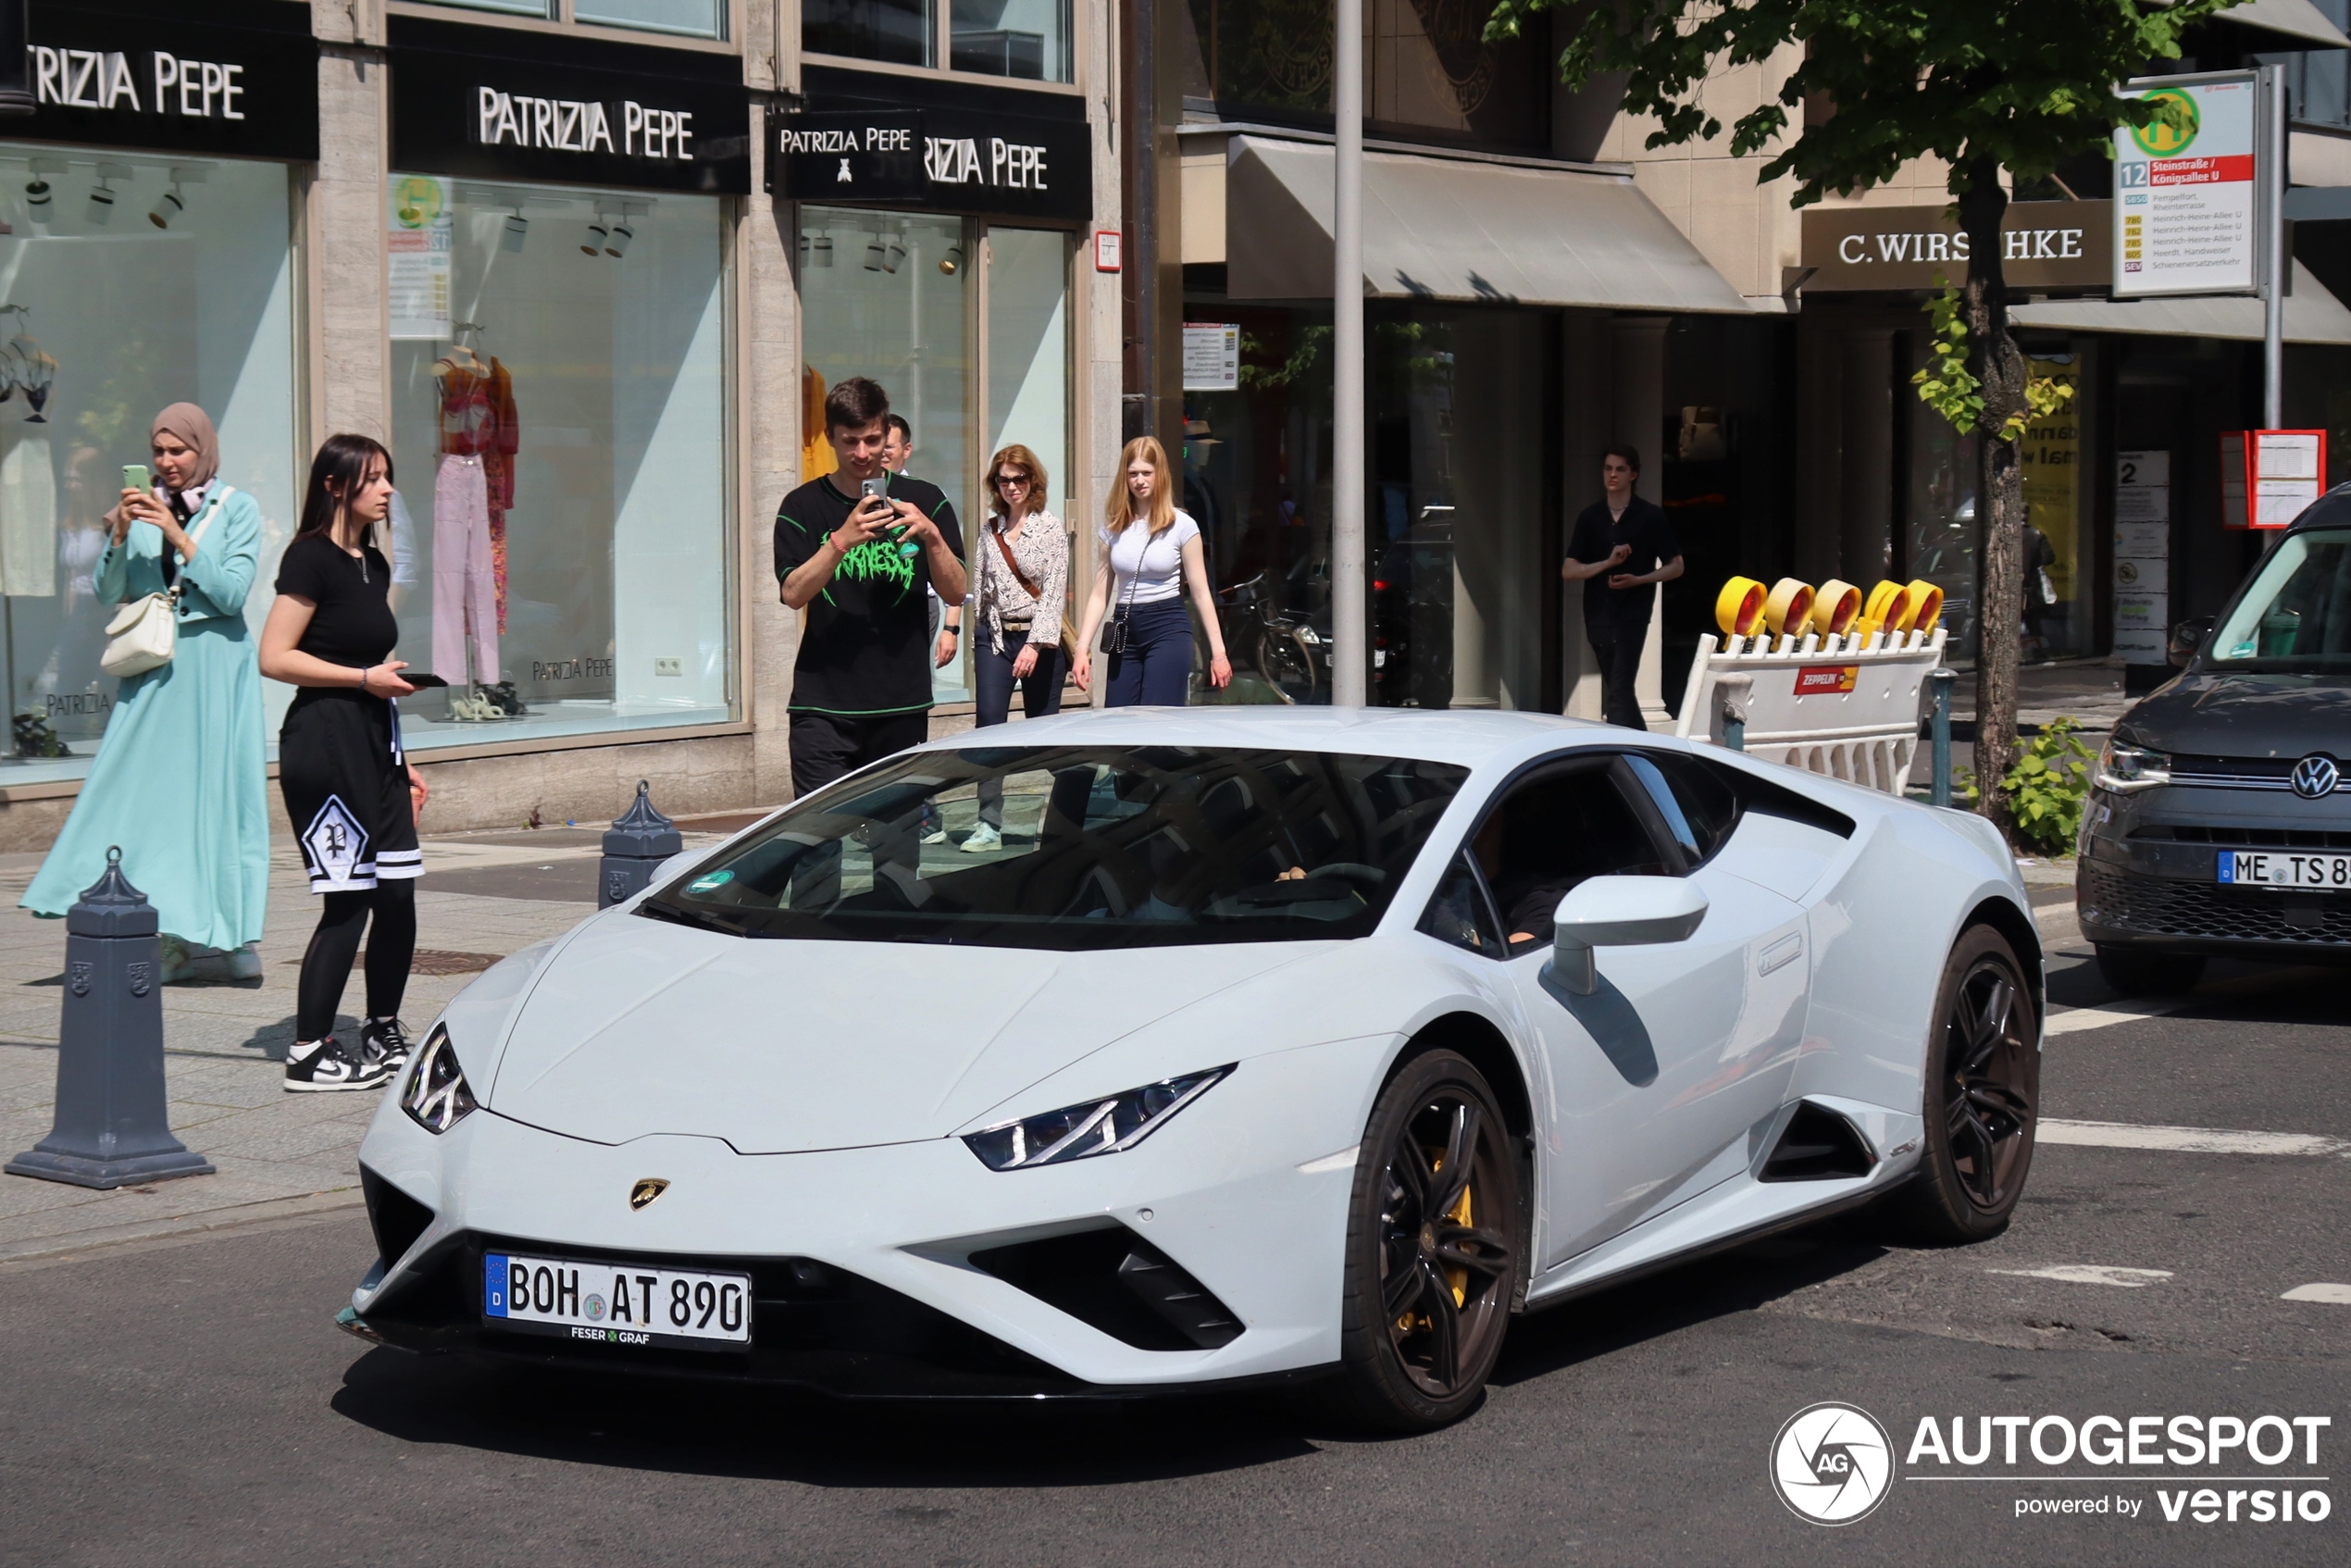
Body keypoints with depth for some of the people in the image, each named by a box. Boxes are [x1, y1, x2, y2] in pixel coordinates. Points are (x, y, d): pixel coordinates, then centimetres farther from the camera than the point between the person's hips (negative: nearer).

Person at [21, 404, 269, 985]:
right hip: (152, 667, 4)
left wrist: (179, 537, -15)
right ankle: (184, 937, 1)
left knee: (213, 787, -5)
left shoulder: (236, 509, 0)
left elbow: (231, 594, -9)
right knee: (147, 792, -2)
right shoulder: (142, 508, 10)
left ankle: (233, 940, -2)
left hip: (213, 666, -4)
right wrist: (120, 534, -10)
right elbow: (108, 593, 5)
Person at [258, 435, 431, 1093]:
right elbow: (275, 657, -14)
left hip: (374, 741, 8)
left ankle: (383, 1036, 21)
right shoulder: (311, 557, -9)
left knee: (397, 893, 7)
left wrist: (402, 760, 23)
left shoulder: (374, 564, 16)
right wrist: (367, 678, -16)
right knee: (348, 901, -7)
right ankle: (309, 1052, 0)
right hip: (323, 740, -8)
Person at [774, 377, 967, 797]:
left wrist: (931, 535, -14)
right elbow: (793, 593, -9)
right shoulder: (803, 507, 5)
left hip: (902, 705, 2)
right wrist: (843, 540, -23)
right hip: (824, 705, -2)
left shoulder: (925, 501, 9)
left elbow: (955, 593, 3)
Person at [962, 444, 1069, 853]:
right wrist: (976, 638, 12)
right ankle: (989, 825, -11)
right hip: (994, 635, 3)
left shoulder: (1051, 528, -3)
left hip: (1038, 637, -3)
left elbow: (1054, 592, -10)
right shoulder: (989, 529, 10)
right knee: (989, 724, -9)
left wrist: (1035, 644, -19)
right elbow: (979, 587, 15)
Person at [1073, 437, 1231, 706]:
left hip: (1168, 627, -4)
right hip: (1124, 632, 4)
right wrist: (1082, 648, 1)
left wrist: (1218, 652, -3)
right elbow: (1100, 593, 8)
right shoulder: (1114, 527, 8)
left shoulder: (1181, 526, -2)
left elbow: (1201, 592, -1)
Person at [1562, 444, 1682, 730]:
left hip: (1632, 616, -5)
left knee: (1619, 691, -16)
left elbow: (1675, 567, 3)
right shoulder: (1590, 517, 9)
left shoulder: (1650, 517, 0)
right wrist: (1609, 562, -13)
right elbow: (1568, 571, 3)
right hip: (1598, 617, 5)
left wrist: (1638, 579, -13)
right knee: (1615, 692, 12)